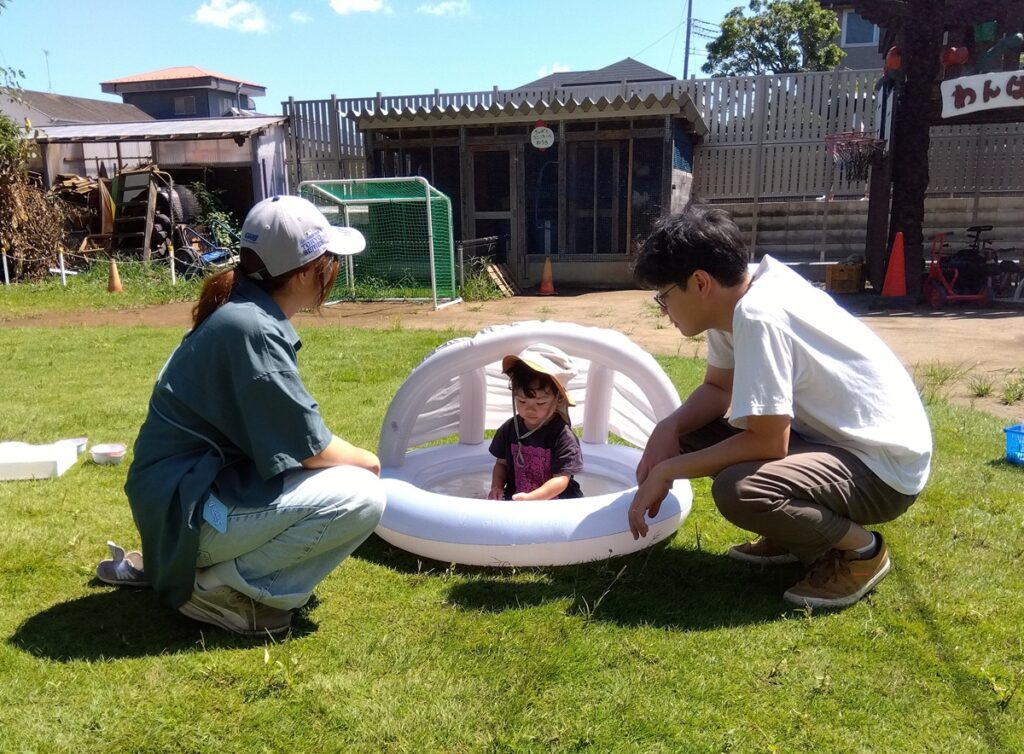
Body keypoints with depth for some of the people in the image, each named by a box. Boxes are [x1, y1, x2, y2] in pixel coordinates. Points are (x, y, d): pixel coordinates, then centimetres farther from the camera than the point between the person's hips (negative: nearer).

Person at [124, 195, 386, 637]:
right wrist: (367, 462, 0)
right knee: (362, 497, -17)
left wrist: (355, 459, 5)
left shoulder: (248, 313, 7)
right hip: (187, 510, -10)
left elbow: (284, 427, 14)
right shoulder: (252, 329, -22)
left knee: (348, 471, 16)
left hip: (191, 488, 10)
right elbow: (308, 446, -19)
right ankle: (221, 586, -6)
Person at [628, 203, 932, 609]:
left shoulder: (758, 315, -27)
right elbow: (717, 388, 11)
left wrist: (668, 470, -18)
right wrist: (669, 428, -8)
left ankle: (862, 550, -4)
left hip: (883, 465, -9)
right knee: (690, 434, 5)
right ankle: (796, 536, 16)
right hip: (834, 437, 9)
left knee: (737, 491, -33)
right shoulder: (735, 297, 0)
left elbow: (768, 442, -27)